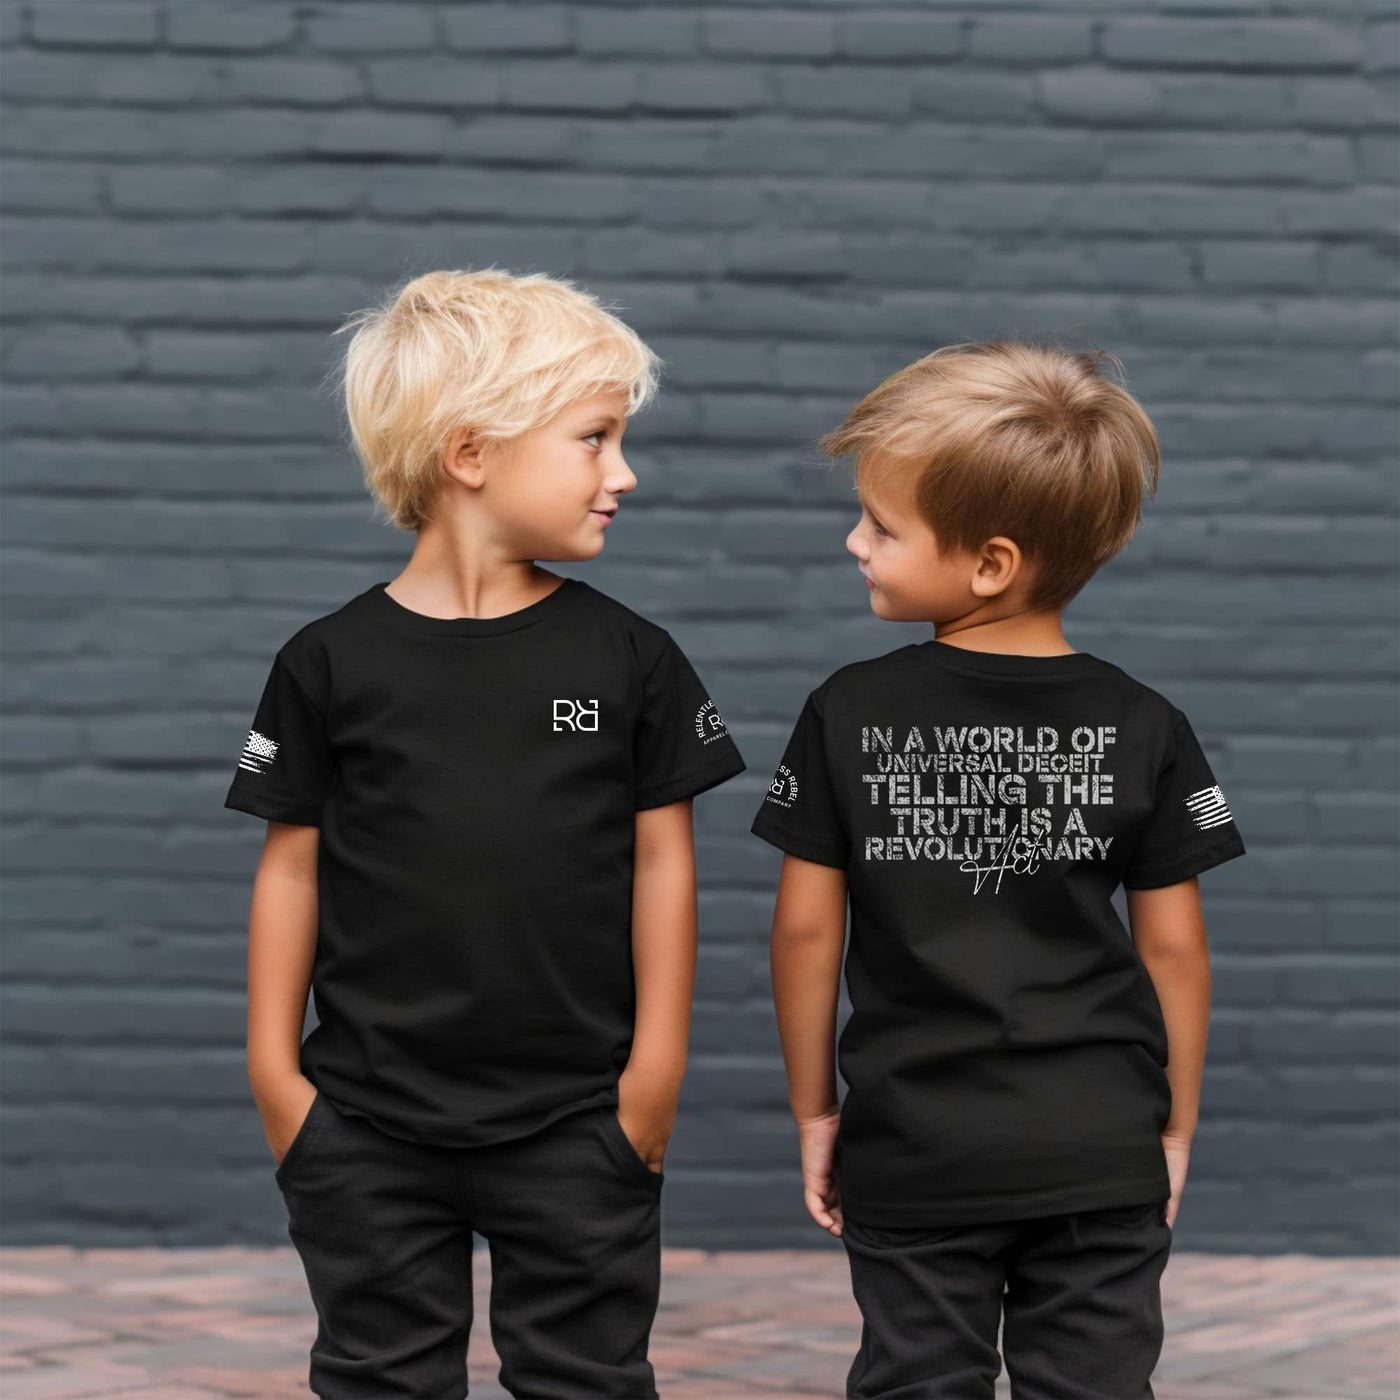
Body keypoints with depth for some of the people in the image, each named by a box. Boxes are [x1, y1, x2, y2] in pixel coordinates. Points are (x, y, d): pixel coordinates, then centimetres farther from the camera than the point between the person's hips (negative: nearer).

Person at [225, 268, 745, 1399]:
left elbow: (661, 859, 1)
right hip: (368, 1127, 0)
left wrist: (656, 1066, -1)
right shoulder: (333, 662, -3)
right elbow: (293, 862, 2)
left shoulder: (629, 657, -1)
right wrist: (274, 1065, 1)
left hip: (577, 1124, 0)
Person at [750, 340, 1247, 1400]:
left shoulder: (848, 715, -7)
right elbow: (1173, 945, 0)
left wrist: (814, 1110, 8)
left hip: (914, 1154, -1)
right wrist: (1176, 1125, 11)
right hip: (1103, 1154, 1)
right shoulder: (1144, 728, -4)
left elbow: (807, 928, -3)